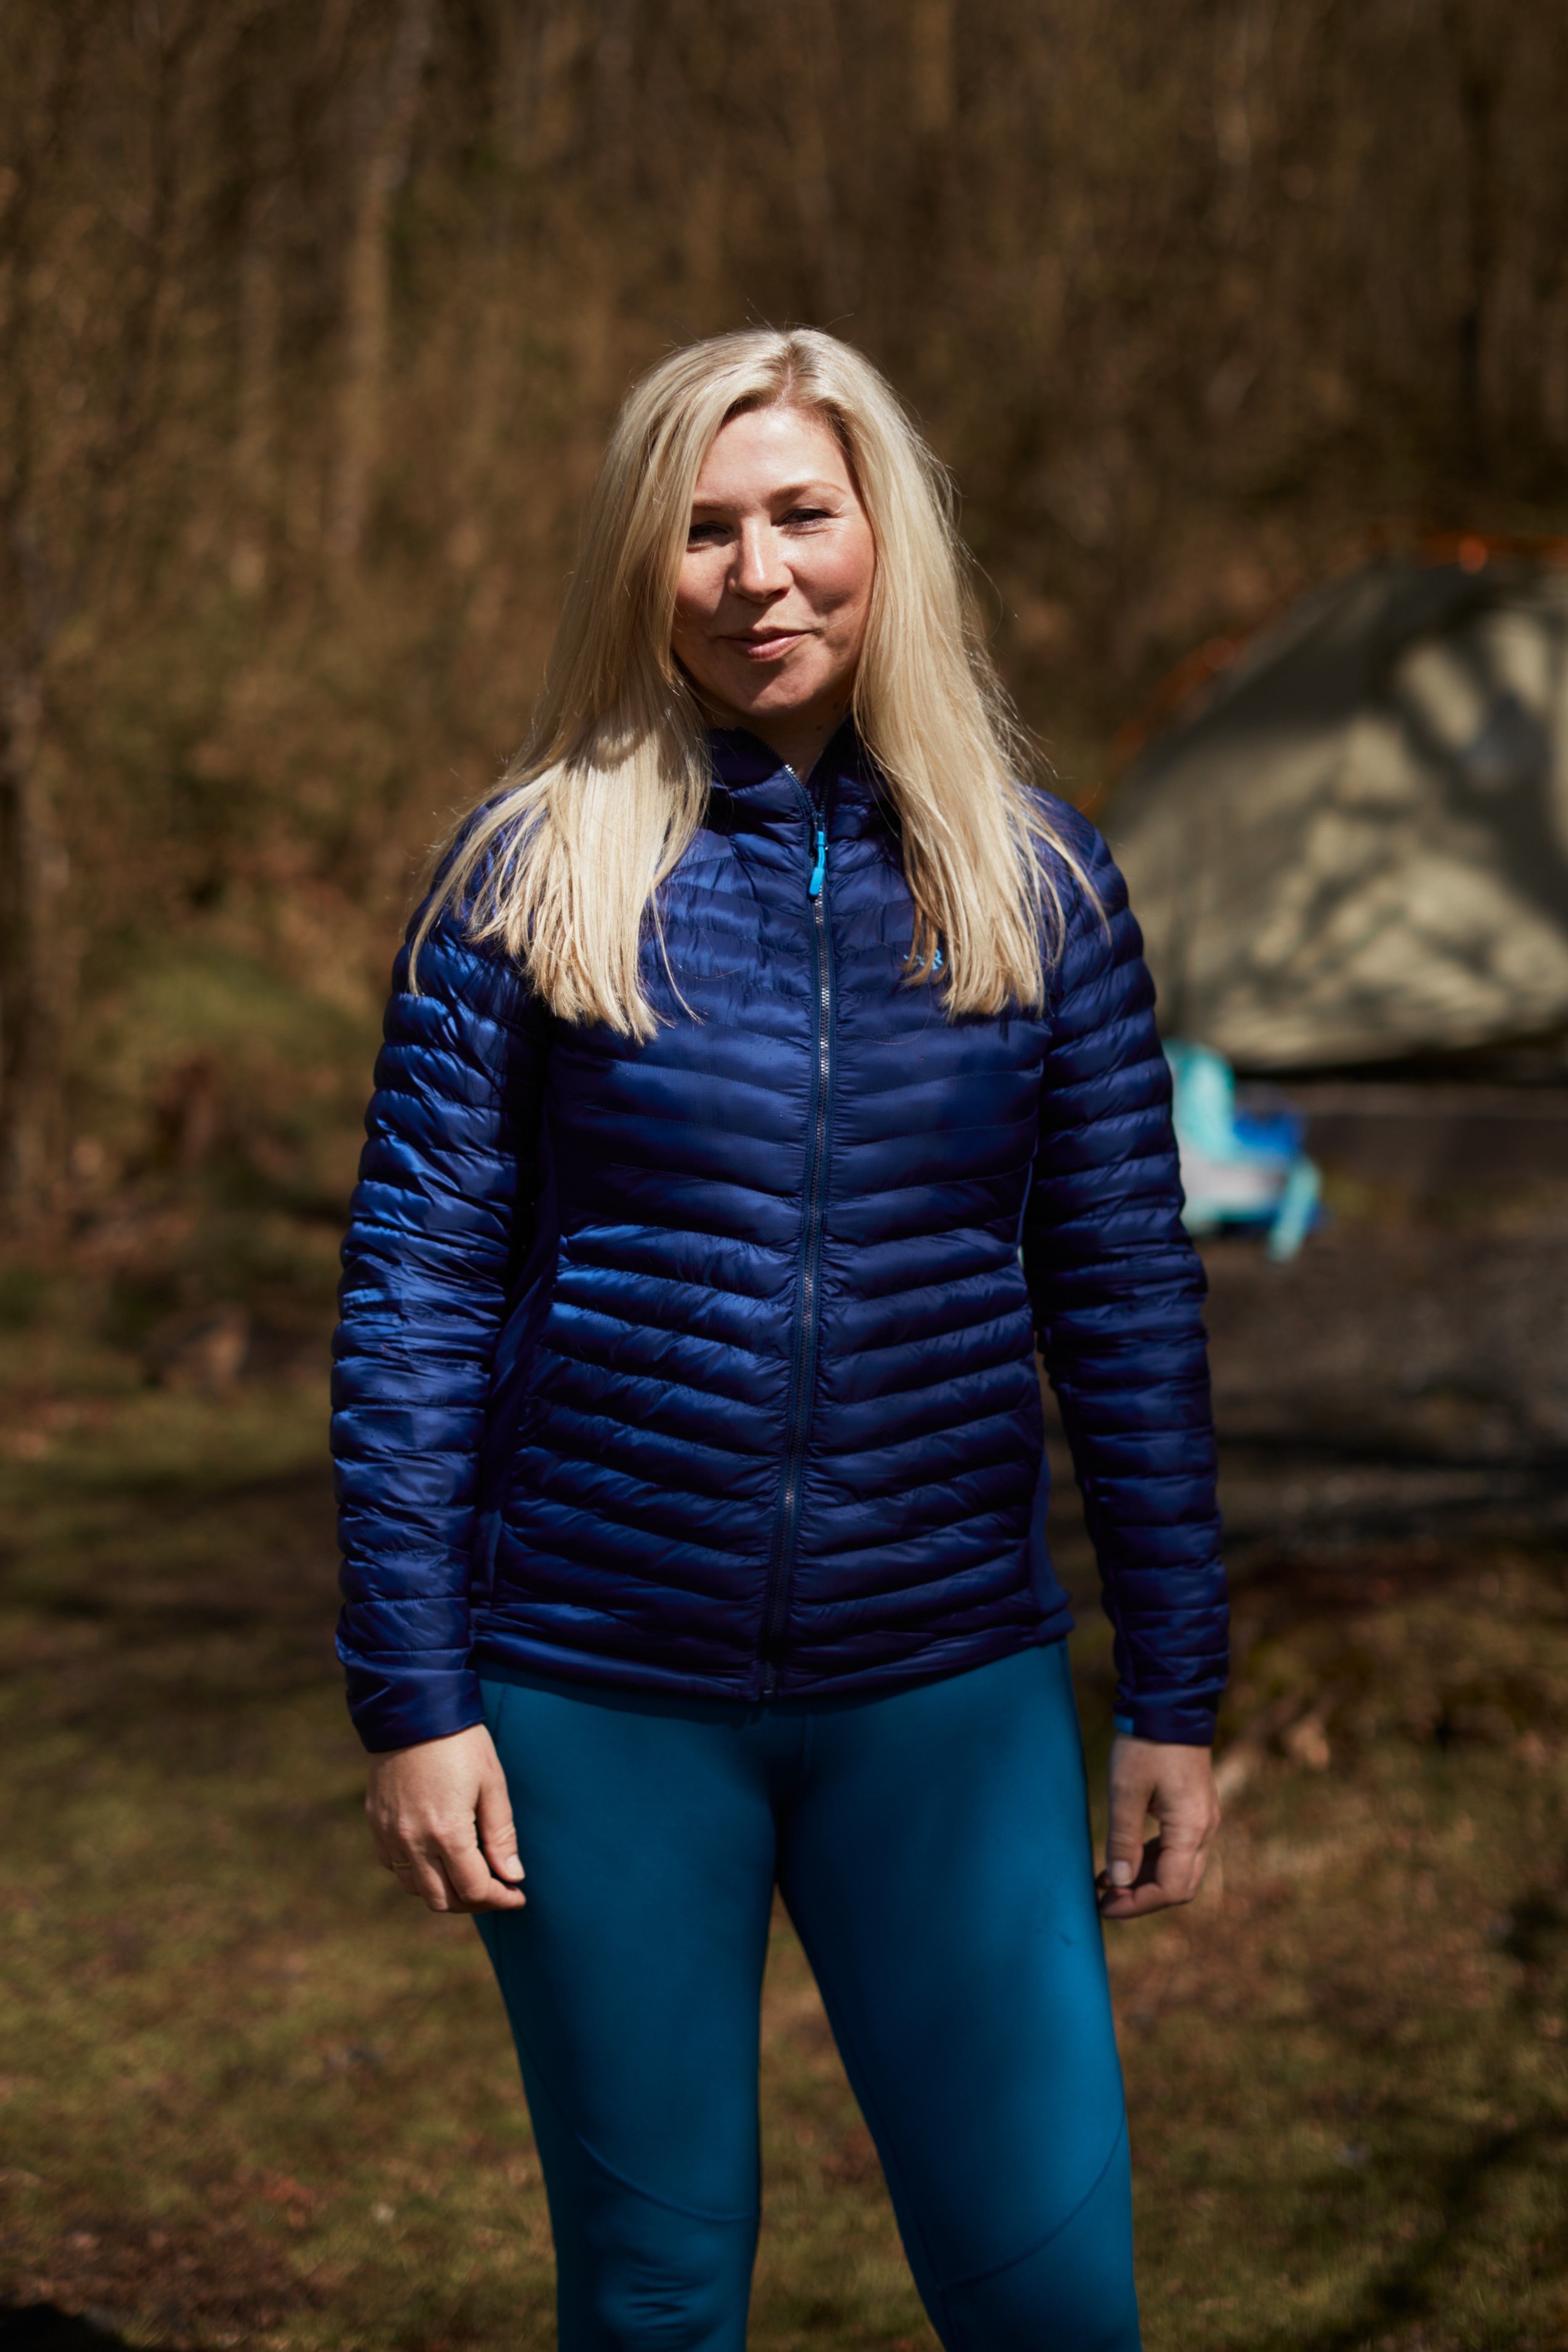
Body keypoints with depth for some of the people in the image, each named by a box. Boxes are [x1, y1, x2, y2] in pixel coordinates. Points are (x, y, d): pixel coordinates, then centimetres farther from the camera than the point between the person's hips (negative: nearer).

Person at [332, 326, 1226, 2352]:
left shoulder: (1035, 881, 2)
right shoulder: (528, 872, -3)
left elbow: (1126, 1296, 5)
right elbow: (409, 1295, -2)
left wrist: (1176, 1694, 5)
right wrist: (410, 1700, -6)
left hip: (948, 1691, 1)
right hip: (598, 1698, -1)